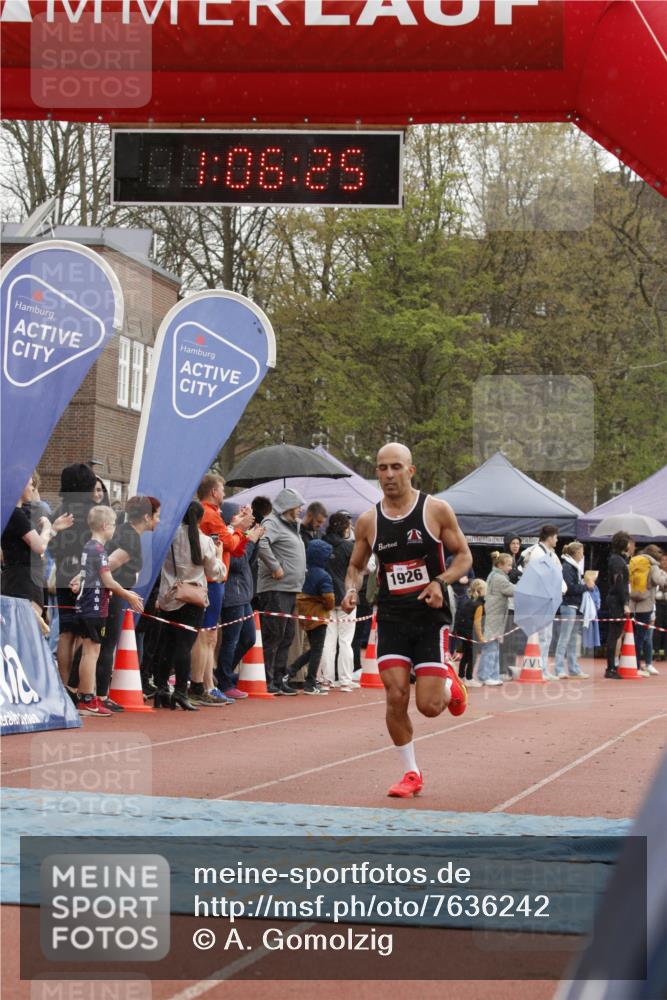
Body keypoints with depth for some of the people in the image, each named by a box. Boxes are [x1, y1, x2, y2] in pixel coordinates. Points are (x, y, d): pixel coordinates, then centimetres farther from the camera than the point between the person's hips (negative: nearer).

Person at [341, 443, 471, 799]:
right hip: (391, 618, 2)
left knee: (429, 706, -7)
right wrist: (351, 590, -5)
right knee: (395, 696, -8)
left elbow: (464, 556, 2)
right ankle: (411, 773, 9)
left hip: (430, 616, -2)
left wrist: (440, 582, -16)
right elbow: (356, 566, 17)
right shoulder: (368, 522, 4)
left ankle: (449, 684, 30)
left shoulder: (436, 510, -4)